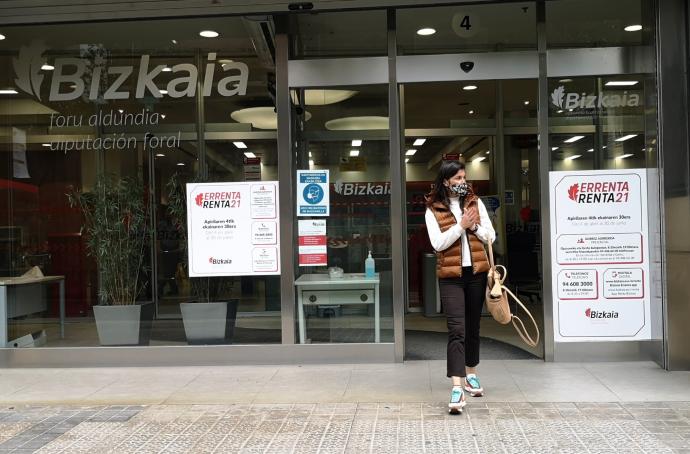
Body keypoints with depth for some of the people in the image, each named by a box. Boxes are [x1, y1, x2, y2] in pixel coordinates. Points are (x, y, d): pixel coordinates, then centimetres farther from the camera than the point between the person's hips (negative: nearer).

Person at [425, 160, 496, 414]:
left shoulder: (475, 202, 7)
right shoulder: (433, 210, -2)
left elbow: (490, 237, 6)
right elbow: (438, 243, -13)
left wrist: (475, 225, -11)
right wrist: (461, 225, -17)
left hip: (476, 272, 4)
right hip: (450, 276, -4)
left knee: (473, 327, 14)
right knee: (456, 329, -13)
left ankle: (471, 375, 32)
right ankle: (457, 388, -17)